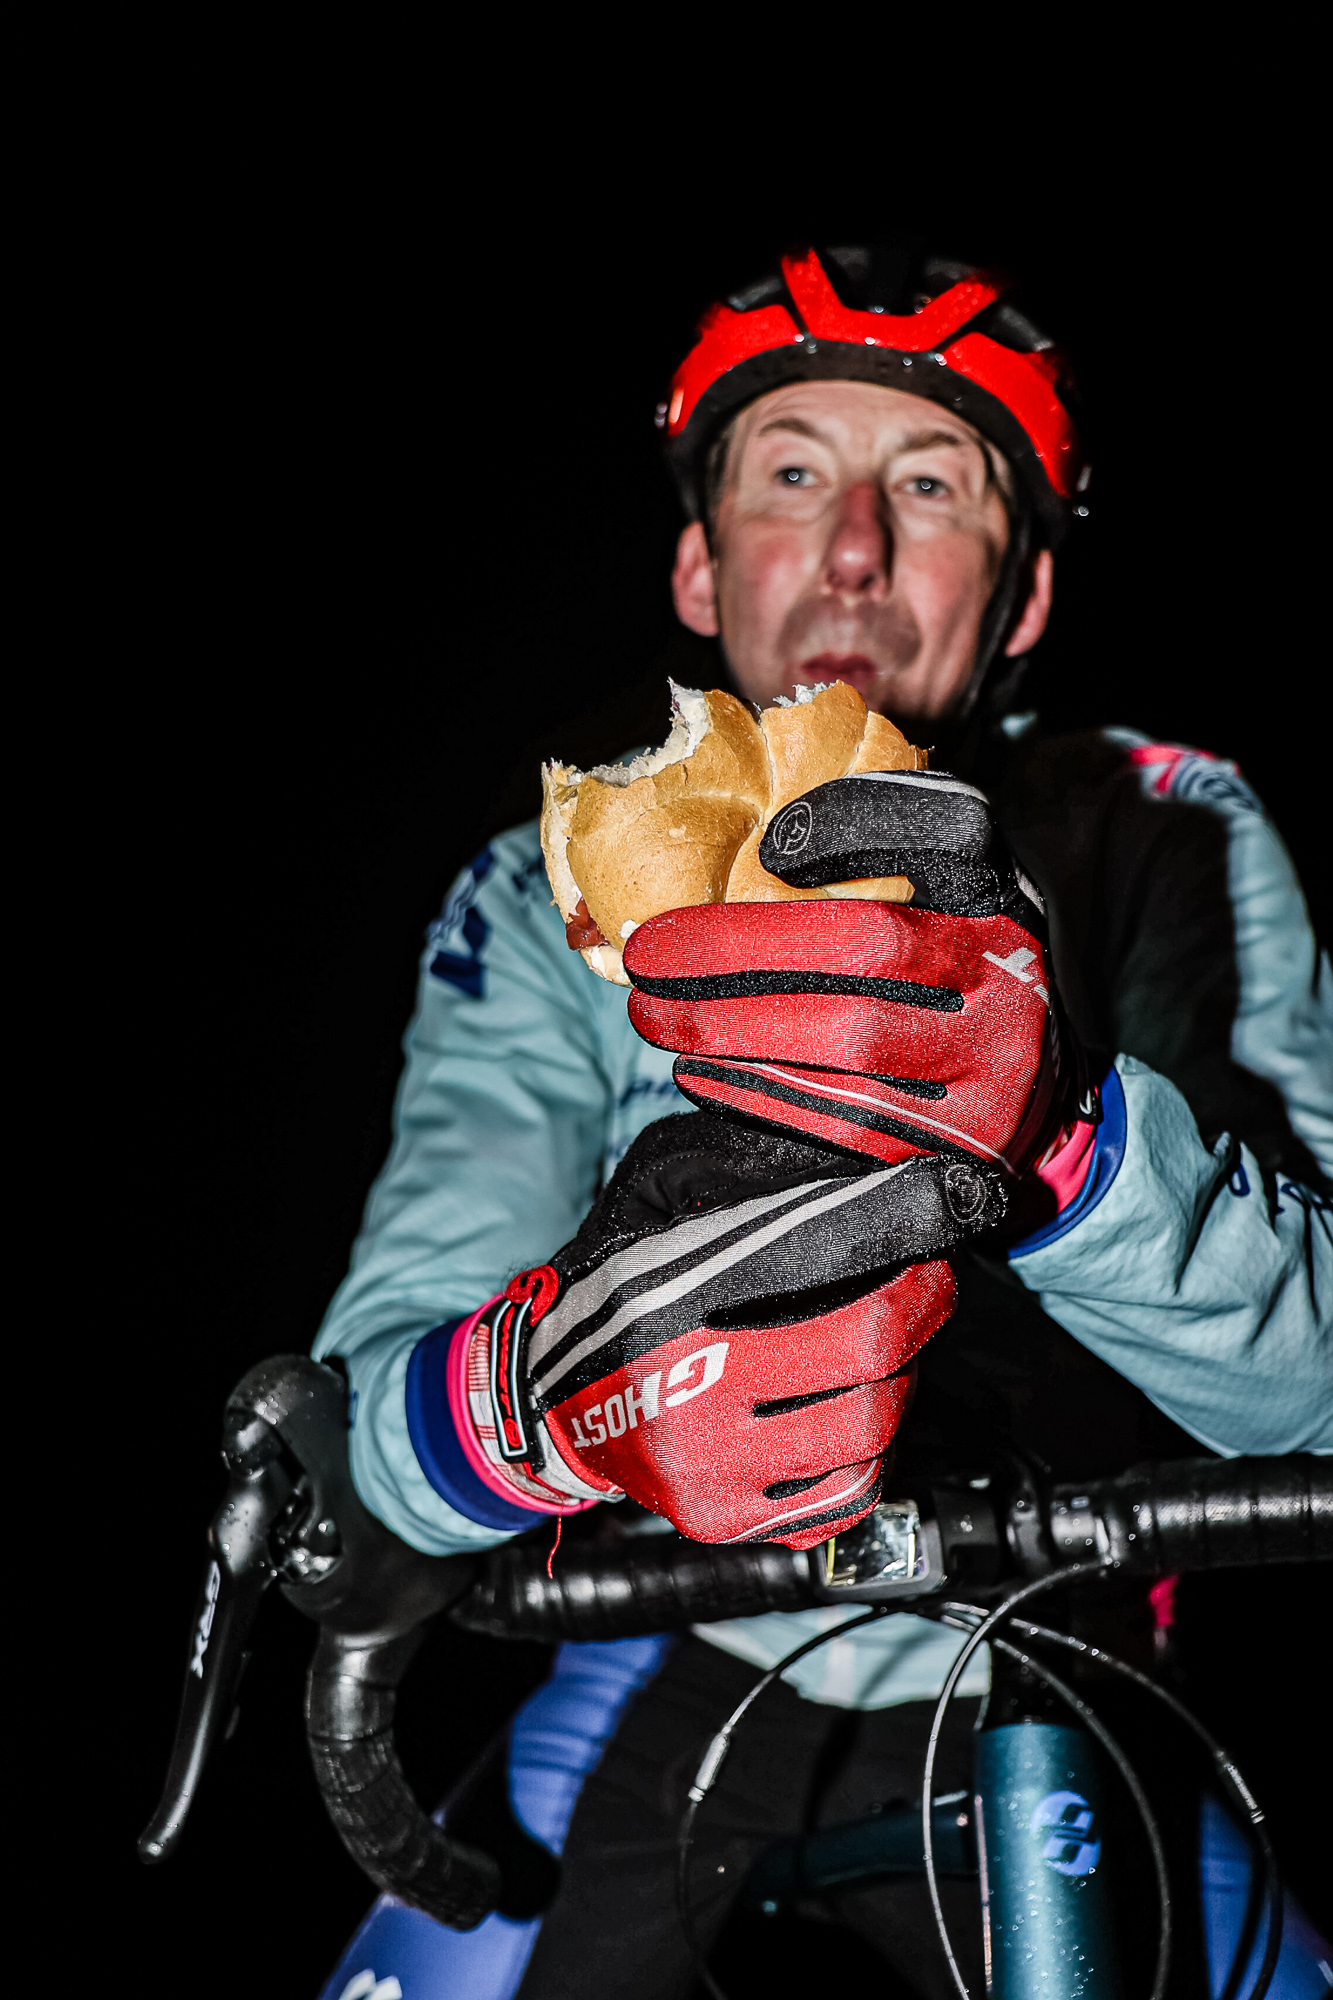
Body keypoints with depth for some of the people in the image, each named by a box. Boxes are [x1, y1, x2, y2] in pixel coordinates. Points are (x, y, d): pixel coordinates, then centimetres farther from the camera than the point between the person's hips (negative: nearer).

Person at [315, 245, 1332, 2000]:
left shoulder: (1172, 838, -15)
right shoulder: (554, 901, -13)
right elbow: (377, 1432, -22)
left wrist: (1049, 1117, -48)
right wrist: (556, 1385, -47)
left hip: (1032, 1701, 0)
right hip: (684, 1661, 1)